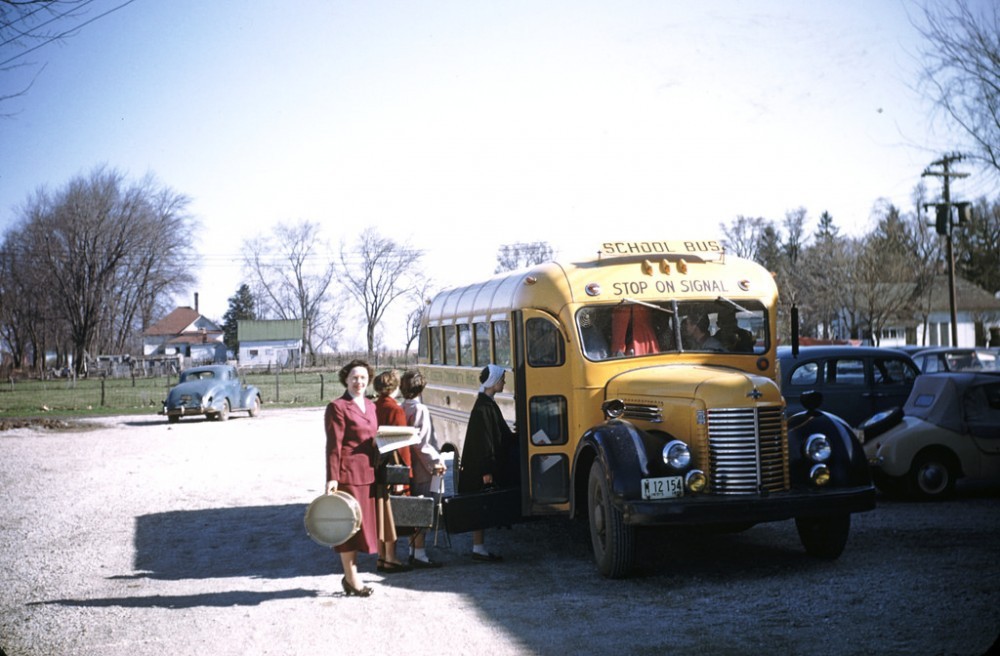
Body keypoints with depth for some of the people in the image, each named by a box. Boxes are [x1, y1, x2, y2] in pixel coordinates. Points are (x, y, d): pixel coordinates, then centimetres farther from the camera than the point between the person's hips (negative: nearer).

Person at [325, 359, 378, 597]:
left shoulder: (370, 406, 15)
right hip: (348, 473, -8)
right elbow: (333, 445, -12)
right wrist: (332, 478, -16)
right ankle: (352, 580, 8)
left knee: (362, 525, 11)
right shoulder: (337, 407, -8)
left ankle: (350, 575, 22)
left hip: (368, 473, 8)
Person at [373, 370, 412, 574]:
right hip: (392, 466, -6)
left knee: (382, 510, 13)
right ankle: (390, 558, 4)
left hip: (376, 465, 6)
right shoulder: (395, 410, -14)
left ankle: (382, 557, 19)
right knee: (392, 512, 0)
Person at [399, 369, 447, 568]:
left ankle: (413, 551, 22)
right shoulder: (420, 409, -15)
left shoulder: (402, 408, 8)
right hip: (421, 468, -8)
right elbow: (420, 441, -19)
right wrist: (437, 461, -14)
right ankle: (420, 555, -2)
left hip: (408, 467, 8)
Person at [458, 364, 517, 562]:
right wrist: (487, 470, -21)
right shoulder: (483, 407, -17)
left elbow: (502, 434, 20)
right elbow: (483, 440, -20)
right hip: (480, 469, -10)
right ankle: (478, 549, 2)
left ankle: (480, 548, 15)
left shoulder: (488, 404, 13)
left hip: (485, 466, 10)